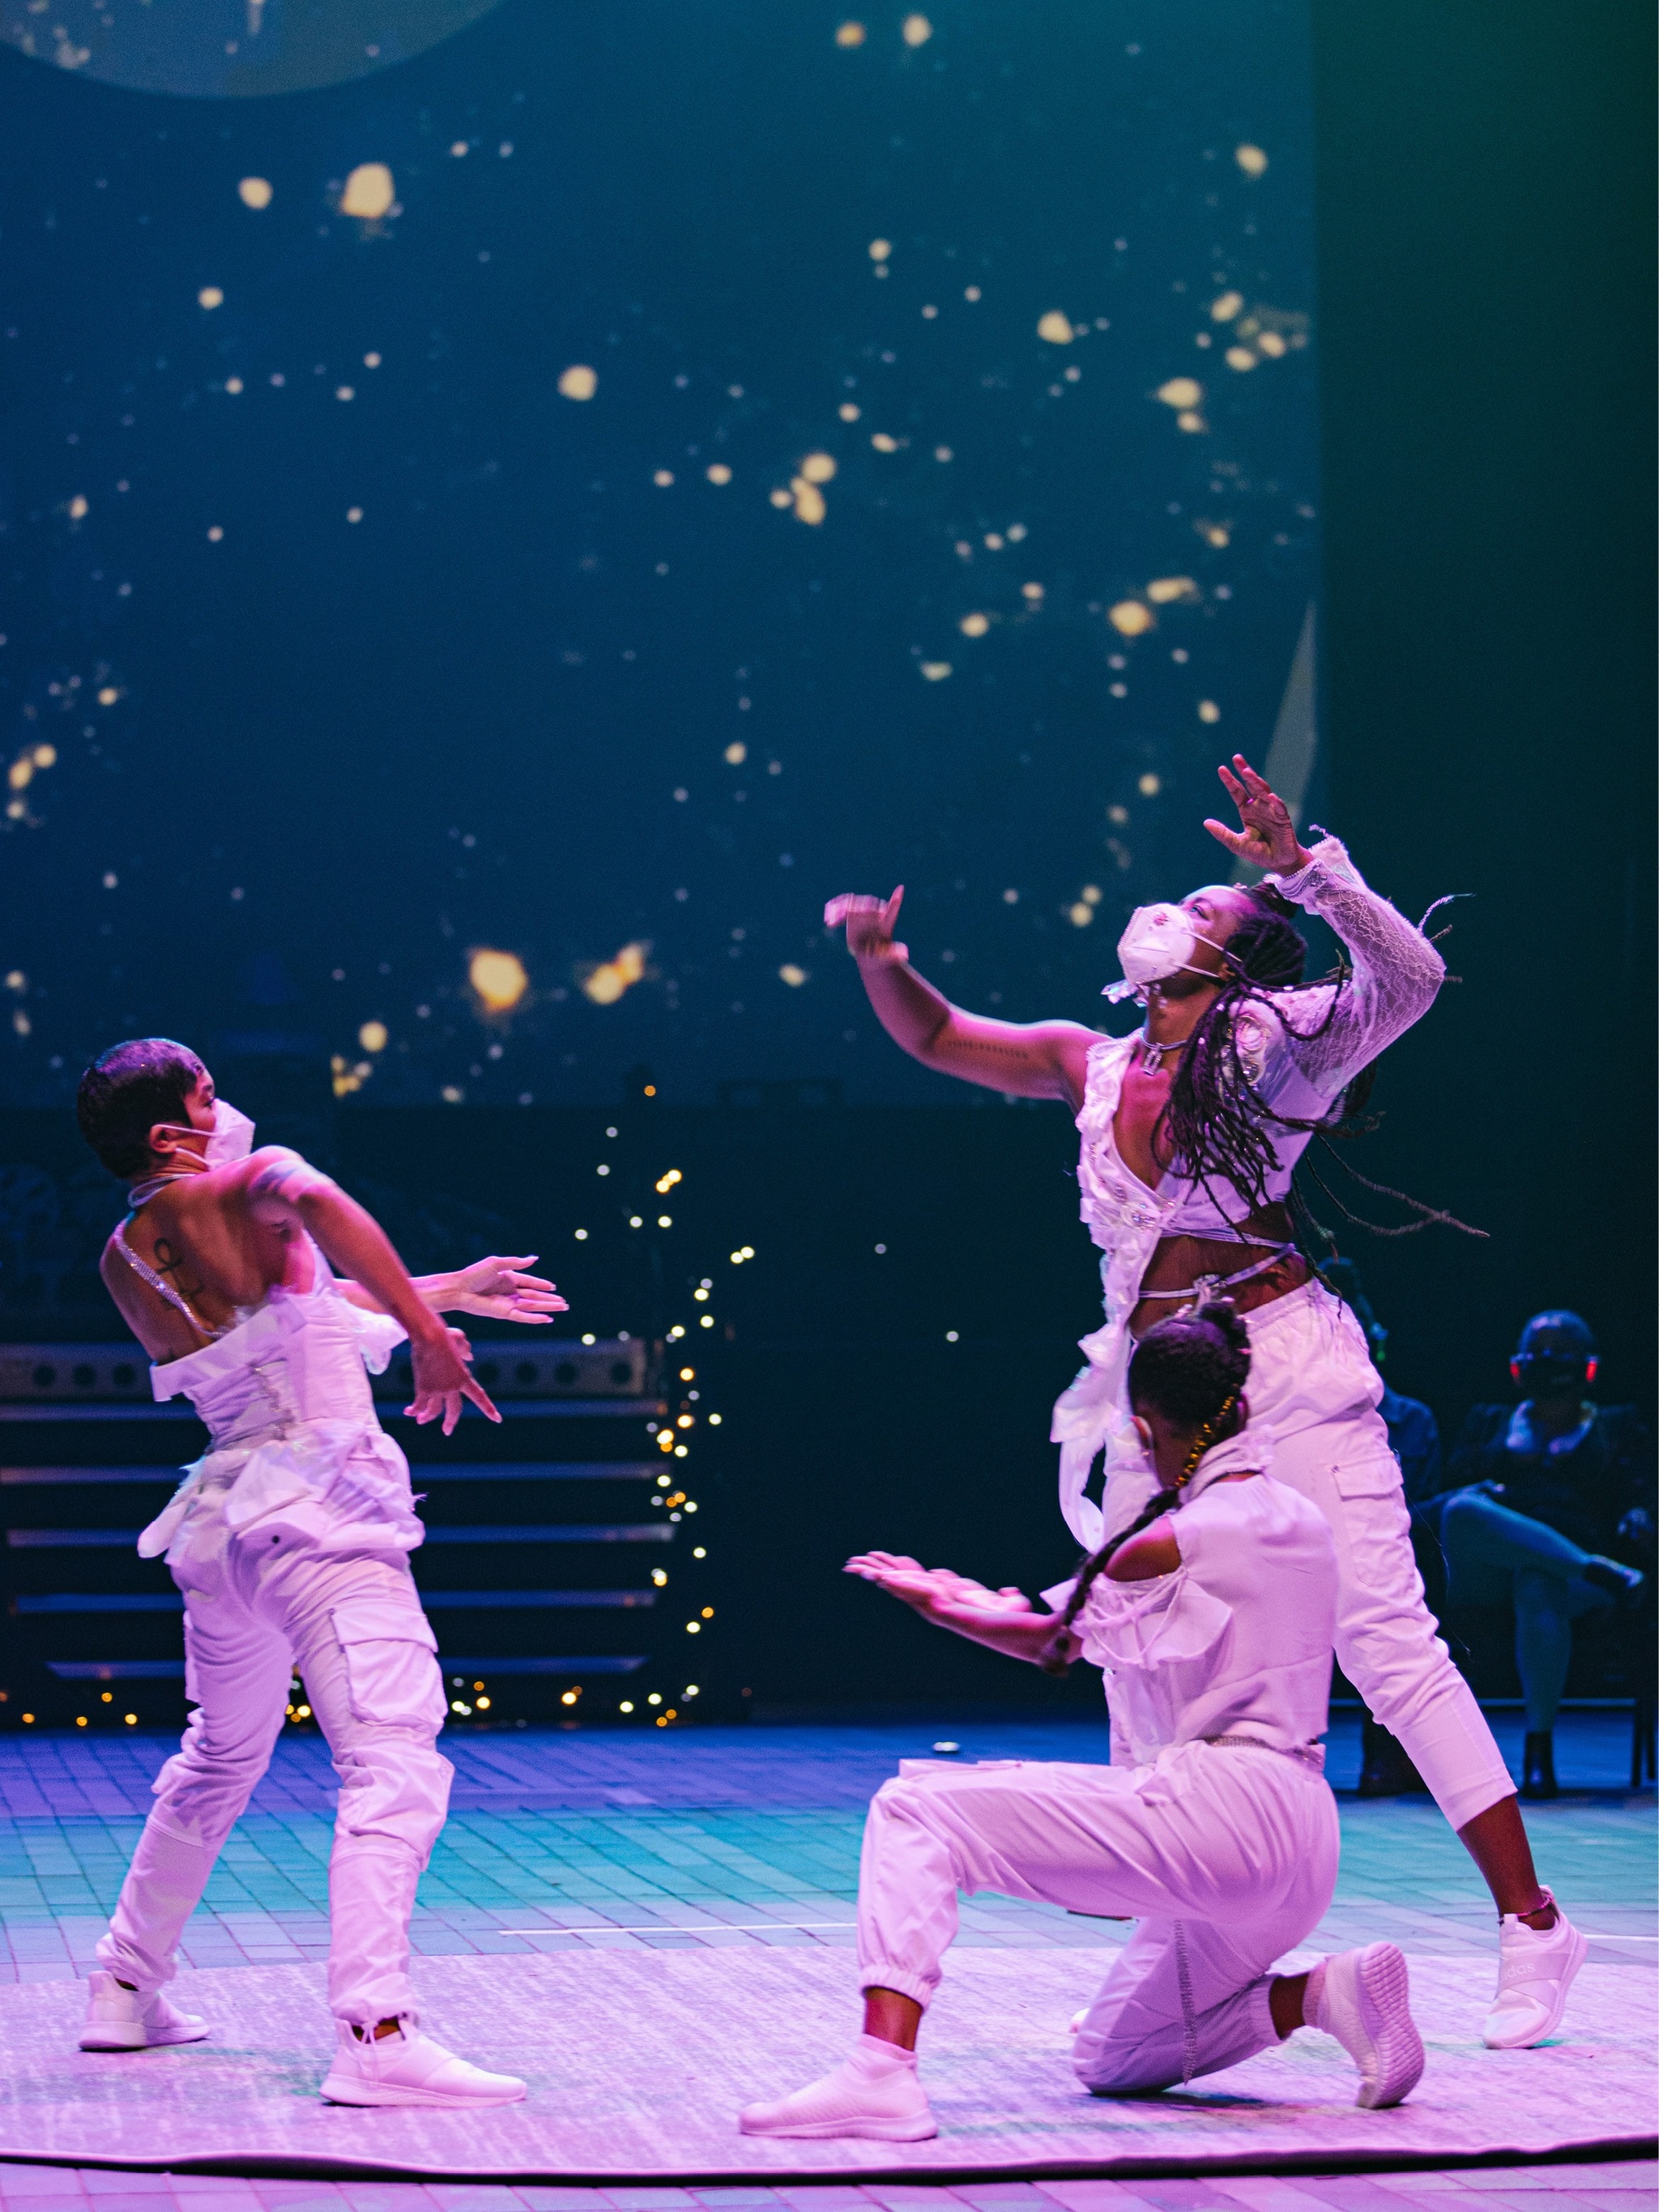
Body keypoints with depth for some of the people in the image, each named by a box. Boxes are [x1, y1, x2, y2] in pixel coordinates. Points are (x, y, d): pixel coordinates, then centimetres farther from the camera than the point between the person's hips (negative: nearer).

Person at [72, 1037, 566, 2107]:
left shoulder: (127, 1259, 16)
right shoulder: (240, 1191, -6)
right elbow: (314, 1201, -31)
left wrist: (449, 1288, 31)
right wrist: (432, 1334, -29)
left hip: (225, 1516, 9)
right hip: (317, 1509, -9)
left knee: (221, 1761, 28)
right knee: (395, 1765, -17)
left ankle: (126, 1992, 36)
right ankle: (376, 2035, -31)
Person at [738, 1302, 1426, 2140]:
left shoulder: (1165, 1547, -8)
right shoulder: (1304, 1522, 15)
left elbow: (1057, 1646, 10)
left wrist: (947, 1605, 29)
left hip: (1208, 1806, -9)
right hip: (1305, 1843, 9)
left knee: (914, 1809, -7)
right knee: (1112, 2062, 24)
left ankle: (882, 2071, -25)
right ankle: (1324, 1991, 4)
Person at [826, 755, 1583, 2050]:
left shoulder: (1275, 1036, 0)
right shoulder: (1098, 1067, 16)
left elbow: (1411, 979, -17)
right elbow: (936, 1039, 25)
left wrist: (1301, 866, -27)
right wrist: (883, 964, 6)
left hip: (1288, 1368, -7)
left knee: (1389, 1648, -10)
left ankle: (1530, 1923, -6)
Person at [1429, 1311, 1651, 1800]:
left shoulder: (1616, 1427, 29)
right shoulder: (1492, 1423, 34)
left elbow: (1639, 1485, 10)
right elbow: (1456, 1472, 15)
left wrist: (1637, 1519, -13)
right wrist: (1512, 1458, -1)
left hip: (1566, 1567, -2)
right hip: (1487, 1571, 2)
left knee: (1540, 1586, -42)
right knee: (1461, 1510, -37)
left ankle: (1539, 1748, -41)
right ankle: (1600, 1571, -42)